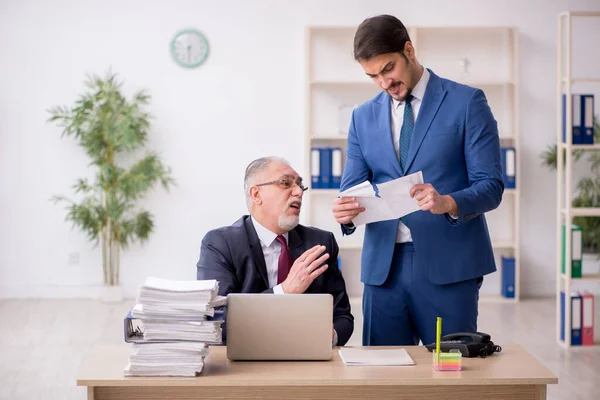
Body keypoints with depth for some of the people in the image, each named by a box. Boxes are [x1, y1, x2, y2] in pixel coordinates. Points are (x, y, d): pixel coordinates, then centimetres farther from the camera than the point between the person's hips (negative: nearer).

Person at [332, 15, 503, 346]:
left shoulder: (467, 103, -1)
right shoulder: (363, 117, 12)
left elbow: (491, 185, -6)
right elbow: (352, 189, 9)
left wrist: (448, 203, -26)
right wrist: (346, 211, -15)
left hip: (448, 265, -3)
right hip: (383, 267, 4)